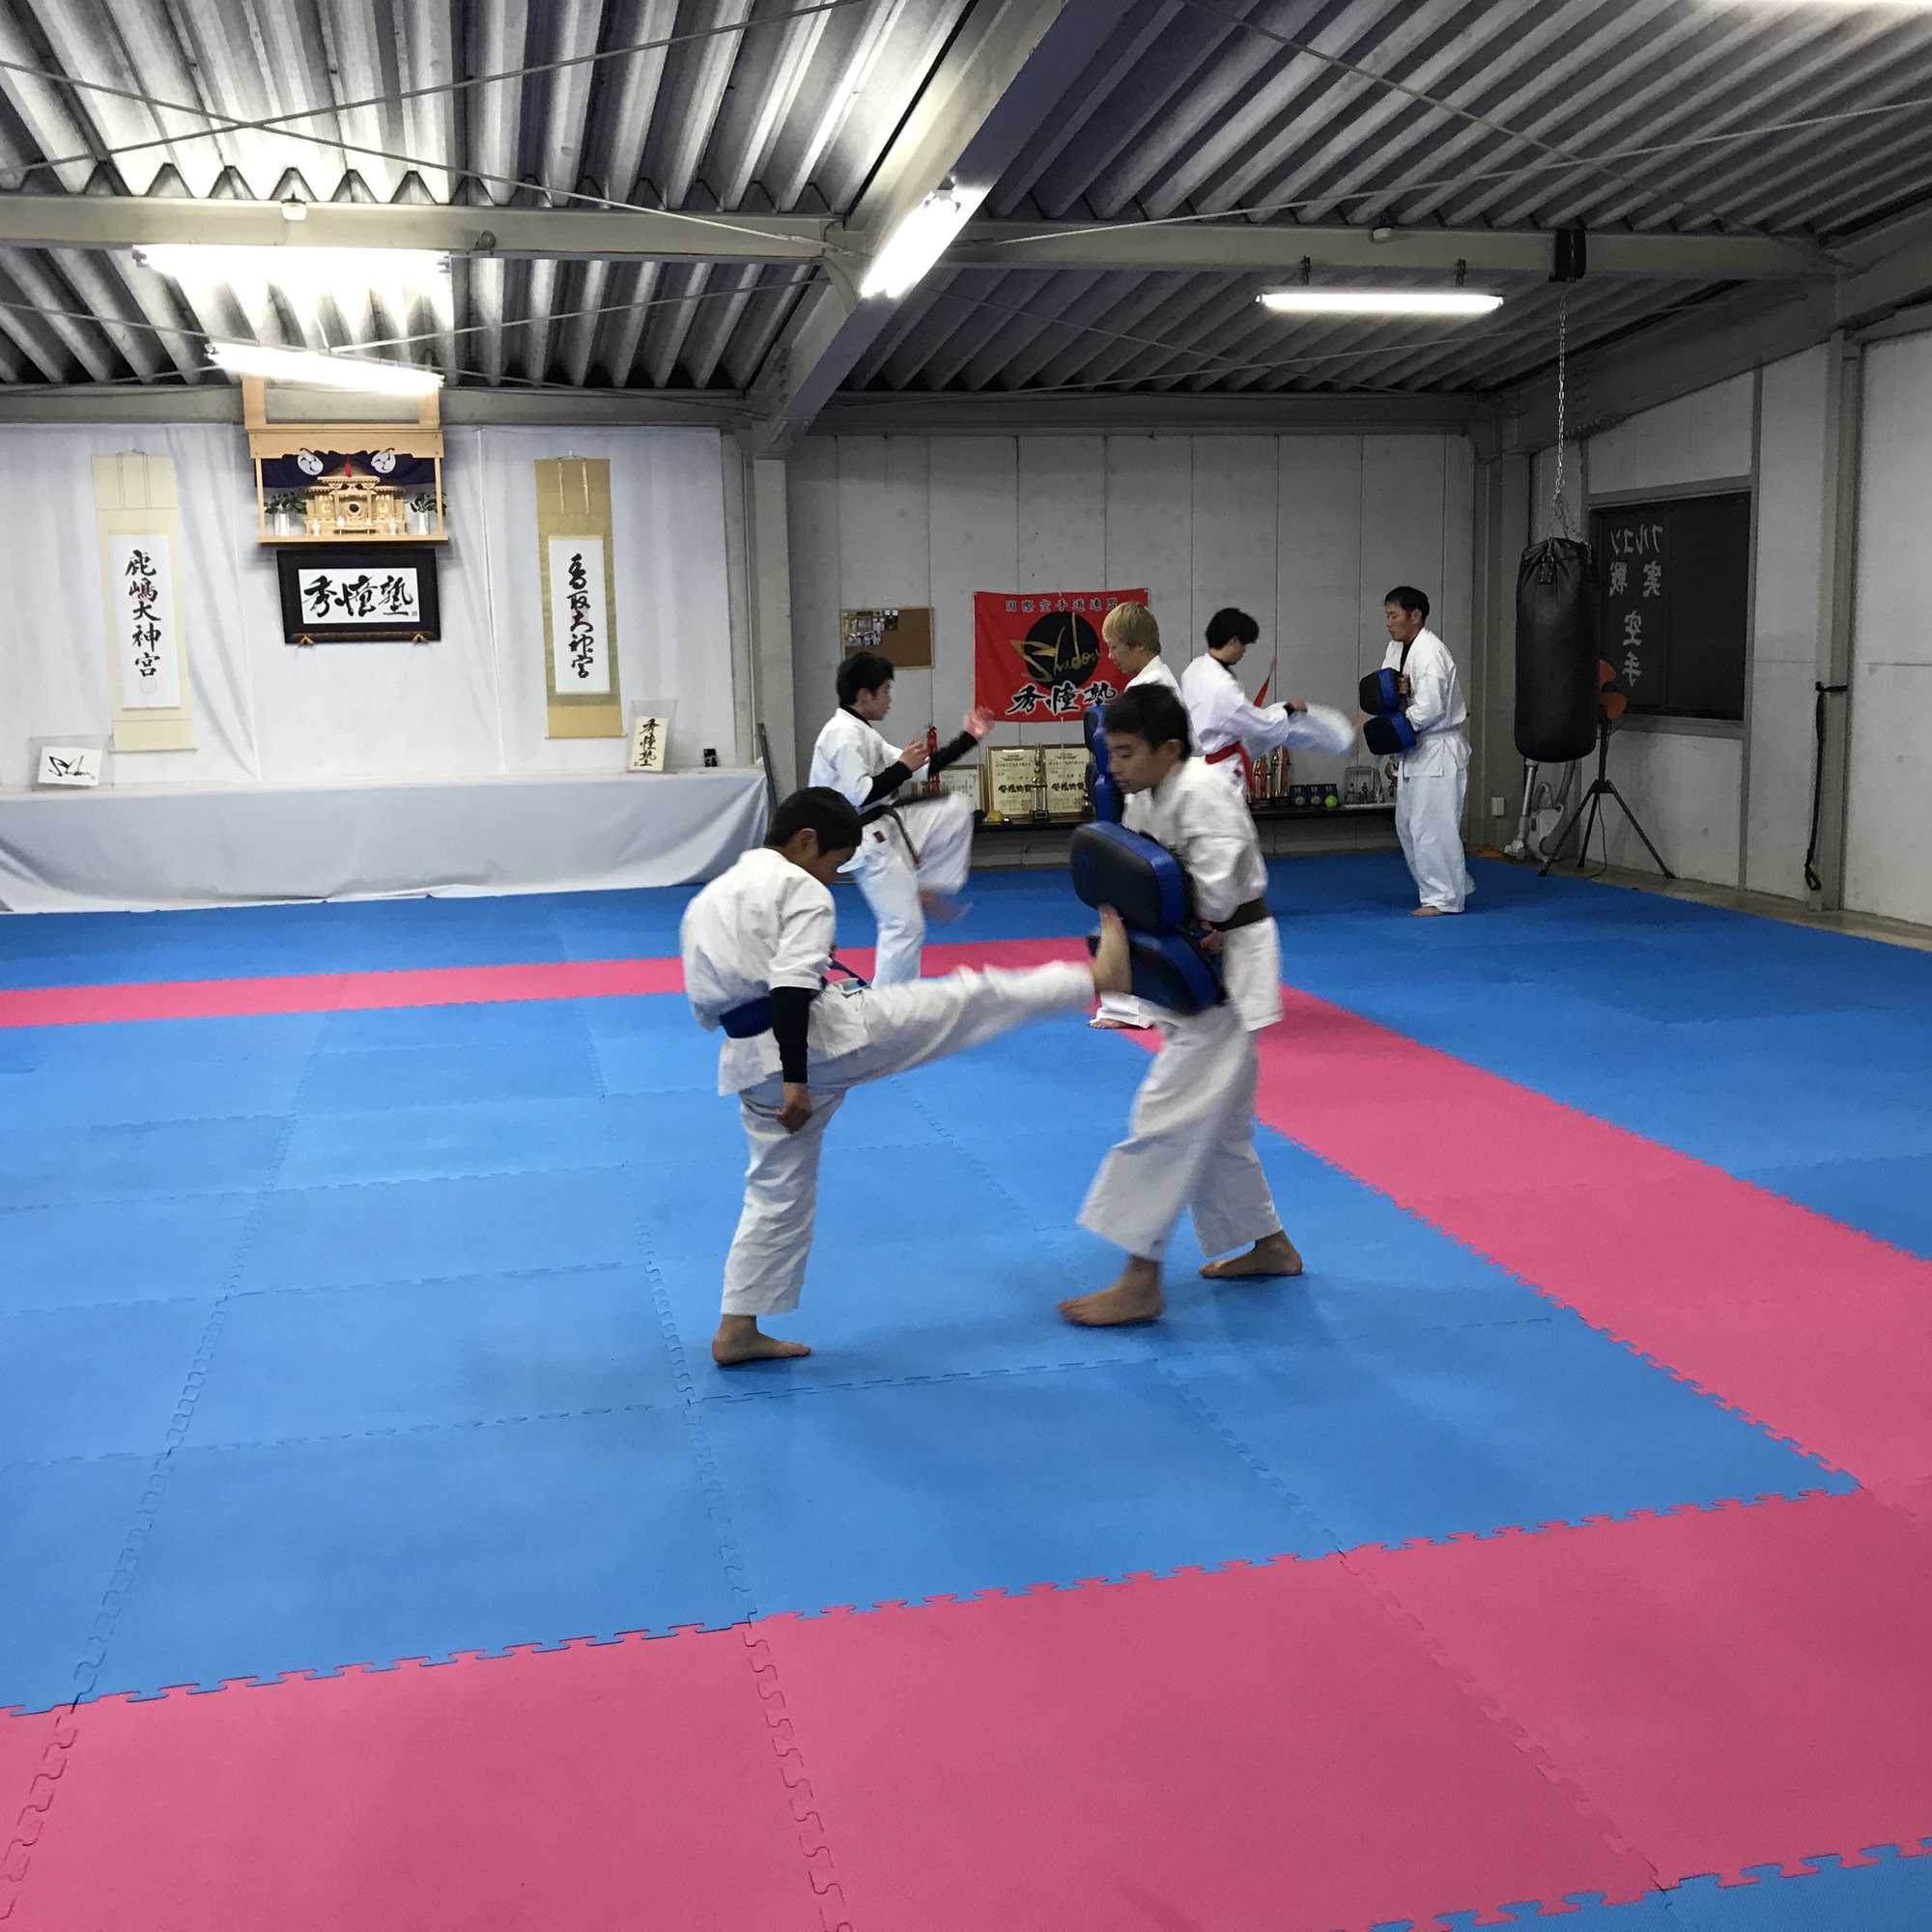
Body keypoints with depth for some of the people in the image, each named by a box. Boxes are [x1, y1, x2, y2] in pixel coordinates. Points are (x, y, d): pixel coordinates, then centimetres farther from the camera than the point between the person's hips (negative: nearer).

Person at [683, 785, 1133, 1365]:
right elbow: (790, 986, -21)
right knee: (966, 999, 2)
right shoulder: (800, 889, -8)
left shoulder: (706, 900, 18)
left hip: (747, 1062, 8)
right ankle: (1099, 976, 10)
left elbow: (704, 1008, 21)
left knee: (777, 1187, 19)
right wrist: (796, 1079, -23)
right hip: (817, 1037, -8)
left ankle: (737, 1329, 21)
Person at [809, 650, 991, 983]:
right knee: (904, 925, -9)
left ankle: (930, 891, 15)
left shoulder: (863, 731, 13)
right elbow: (860, 795, -27)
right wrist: (903, 767, -15)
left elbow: (921, 768, 16)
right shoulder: (843, 734, -19)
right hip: (867, 843, -10)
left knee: (955, 811, 12)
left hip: (884, 827, 10)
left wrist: (968, 738, 17)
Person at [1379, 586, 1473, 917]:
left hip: (1439, 749, -10)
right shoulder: (1396, 648, 9)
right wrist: (1395, 688, -11)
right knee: (1407, 824, 15)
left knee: (1432, 825, -8)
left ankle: (1444, 898, 2)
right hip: (1413, 750, 10)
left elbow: (1430, 708, -27)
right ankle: (1456, 885, 27)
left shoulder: (1430, 652, -21)